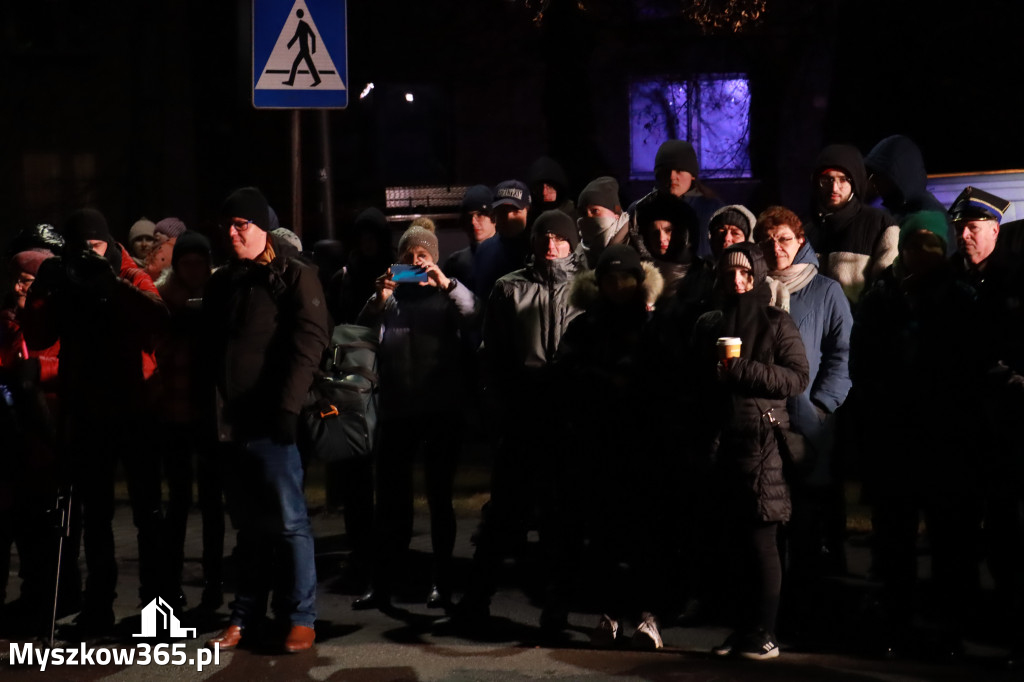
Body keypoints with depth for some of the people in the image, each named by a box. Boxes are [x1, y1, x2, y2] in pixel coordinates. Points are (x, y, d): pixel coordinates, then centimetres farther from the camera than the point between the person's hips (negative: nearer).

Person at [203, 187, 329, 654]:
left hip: (271, 420, -6)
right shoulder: (222, 282, 16)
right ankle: (246, 615, 18)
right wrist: (216, 405, 8)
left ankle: (300, 618, 4)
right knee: (247, 523, 11)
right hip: (233, 419, 6)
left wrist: (287, 407, -19)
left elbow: (308, 344, -11)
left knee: (288, 520, -2)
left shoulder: (295, 277, -2)